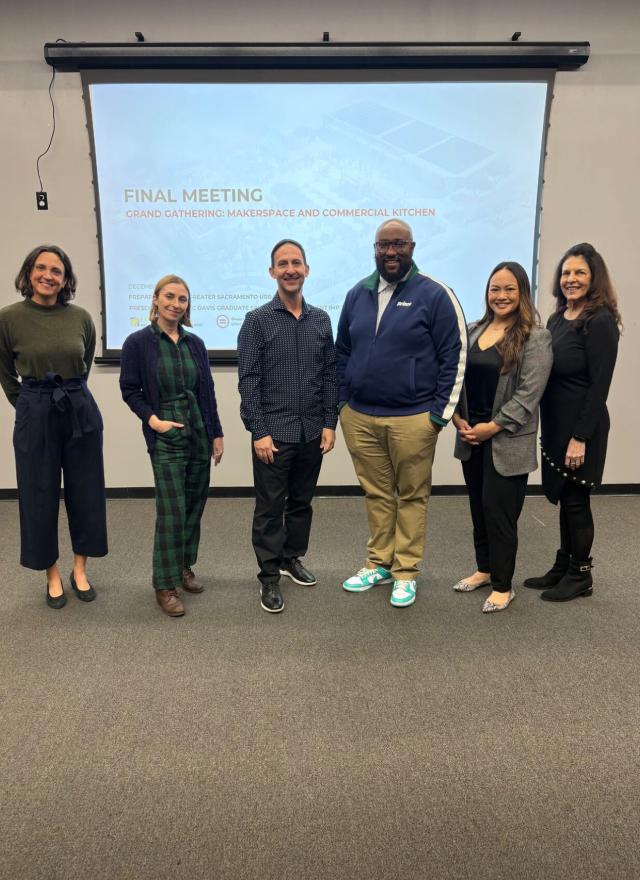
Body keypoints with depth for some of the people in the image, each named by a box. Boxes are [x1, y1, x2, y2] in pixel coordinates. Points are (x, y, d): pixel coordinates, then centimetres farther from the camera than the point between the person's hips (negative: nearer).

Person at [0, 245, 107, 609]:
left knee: (86, 492, 9)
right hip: (35, 415, -1)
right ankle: (53, 576, 25)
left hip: (81, 411, 2)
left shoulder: (81, 317, -2)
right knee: (40, 496, 7)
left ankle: (80, 570, 27)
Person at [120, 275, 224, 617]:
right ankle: (165, 585, 6)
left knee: (194, 506, 11)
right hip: (166, 439, -4)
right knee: (172, 511, -6)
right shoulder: (138, 342, -4)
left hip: (200, 435, 5)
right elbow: (129, 390, -2)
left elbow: (208, 392, 9)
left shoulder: (195, 343, 7)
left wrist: (217, 433, 7)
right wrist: (152, 420, -15)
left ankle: (184, 567, 29)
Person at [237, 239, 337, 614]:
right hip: (274, 433, -4)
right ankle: (269, 576, 15)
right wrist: (258, 432, -13)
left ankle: (292, 558, 34)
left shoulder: (321, 320, 8)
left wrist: (330, 423, 3)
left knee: (302, 501, 16)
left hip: (312, 432, 4)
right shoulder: (257, 320, -3)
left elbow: (330, 375, 9)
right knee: (270, 507, 3)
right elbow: (249, 381, -7)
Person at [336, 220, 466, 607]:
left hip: (412, 419, -4)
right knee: (377, 494, 15)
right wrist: (342, 402, 10)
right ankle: (378, 563, 29)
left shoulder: (435, 294, -6)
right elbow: (342, 352, 16)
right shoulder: (358, 294, 9)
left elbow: (455, 356, -7)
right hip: (359, 416, 5)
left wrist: (440, 413, -10)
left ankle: (405, 572, 21)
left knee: (411, 496, 8)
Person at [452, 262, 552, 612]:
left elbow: (529, 394, -14)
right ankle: (484, 569, 32)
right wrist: (457, 417, -3)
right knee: (478, 508, 14)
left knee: (499, 511, 0)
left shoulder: (535, 338, -8)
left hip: (507, 442, -5)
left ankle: (503, 586, 16)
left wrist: (493, 427, -15)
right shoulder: (474, 331, 9)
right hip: (470, 437, 5)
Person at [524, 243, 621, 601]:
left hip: (581, 428, -7)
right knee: (564, 498, 15)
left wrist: (581, 437, -20)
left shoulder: (600, 322, -14)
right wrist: (550, 429, 12)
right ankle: (563, 567, 28)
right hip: (556, 425, 8)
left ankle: (581, 575, 19)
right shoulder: (557, 318, 10)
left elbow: (599, 385, -17)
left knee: (576, 500, 3)